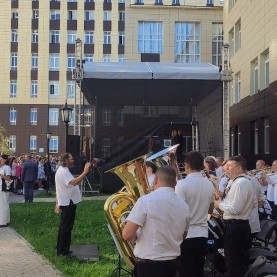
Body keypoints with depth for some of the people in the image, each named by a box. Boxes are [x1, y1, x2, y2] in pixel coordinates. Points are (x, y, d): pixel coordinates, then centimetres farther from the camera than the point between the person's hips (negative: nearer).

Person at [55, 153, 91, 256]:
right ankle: (63, 251, 2)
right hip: (68, 203, -11)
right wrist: (85, 172, -38)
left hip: (65, 202, 11)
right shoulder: (64, 172, -20)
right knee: (66, 227, -4)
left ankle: (61, 250, 25)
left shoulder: (61, 170, 15)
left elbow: (60, 187, 21)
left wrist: (58, 203, 25)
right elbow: (74, 182, -37)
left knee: (64, 227, 17)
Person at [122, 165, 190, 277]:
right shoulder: (184, 206, 1)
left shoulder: (146, 200, -15)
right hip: (172, 263, 6)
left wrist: (137, 235, 3)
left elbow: (127, 235, -16)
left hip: (149, 265, -5)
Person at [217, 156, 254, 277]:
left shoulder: (240, 183, -19)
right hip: (241, 225, 10)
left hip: (235, 227, -10)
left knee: (234, 264, -1)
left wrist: (220, 204, -9)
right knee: (241, 262, 17)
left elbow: (235, 208, -25)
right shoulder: (244, 181, 14)